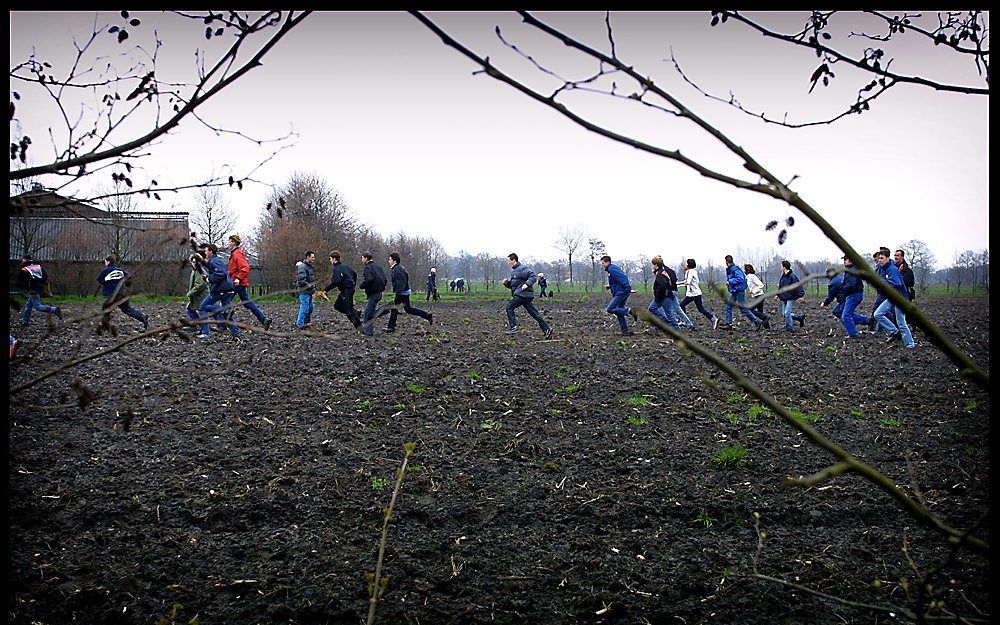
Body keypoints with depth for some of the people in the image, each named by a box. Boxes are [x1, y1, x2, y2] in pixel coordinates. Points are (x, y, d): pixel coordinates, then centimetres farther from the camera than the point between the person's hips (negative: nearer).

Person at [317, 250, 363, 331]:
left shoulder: (337, 269, -17)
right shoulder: (344, 266, 13)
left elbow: (336, 282, -27)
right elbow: (355, 273, 22)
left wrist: (325, 290, -23)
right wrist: (353, 284, 31)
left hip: (346, 290, -10)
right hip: (351, 288, 10)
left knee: (349, 309, -3)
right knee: (337, 305, 16)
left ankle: (359, 326, -1)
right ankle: (356, 313, 13)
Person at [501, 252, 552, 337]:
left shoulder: (522, 269, -9)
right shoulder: (514, 271, 21)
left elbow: (533, 277, -16)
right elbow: (512, 285, 26)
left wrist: (527, 284, -29)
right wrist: (506, 282, 8)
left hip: (523, 294, -10)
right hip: (520, 294, 10)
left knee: (509, 307, -8)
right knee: (534, 313, 7)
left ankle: (513, 326, -5)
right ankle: (546, 328, 6)